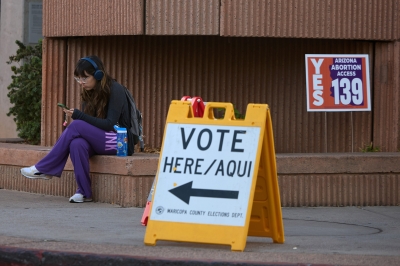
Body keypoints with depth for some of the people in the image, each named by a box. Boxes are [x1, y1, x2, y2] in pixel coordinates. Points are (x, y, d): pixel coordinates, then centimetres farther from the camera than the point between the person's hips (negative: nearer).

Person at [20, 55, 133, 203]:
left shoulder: (115, 90, -11)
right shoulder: (89, 92, 10)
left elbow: (110, 124, -19)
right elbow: (86, 120, 8)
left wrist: (78, 115, -24)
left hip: (120, 141, -6)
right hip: (100, 140, 6)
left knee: (76, 126, -27)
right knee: (77, 143, -31)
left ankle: (44, 169, -20)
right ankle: (84, 191, -25)